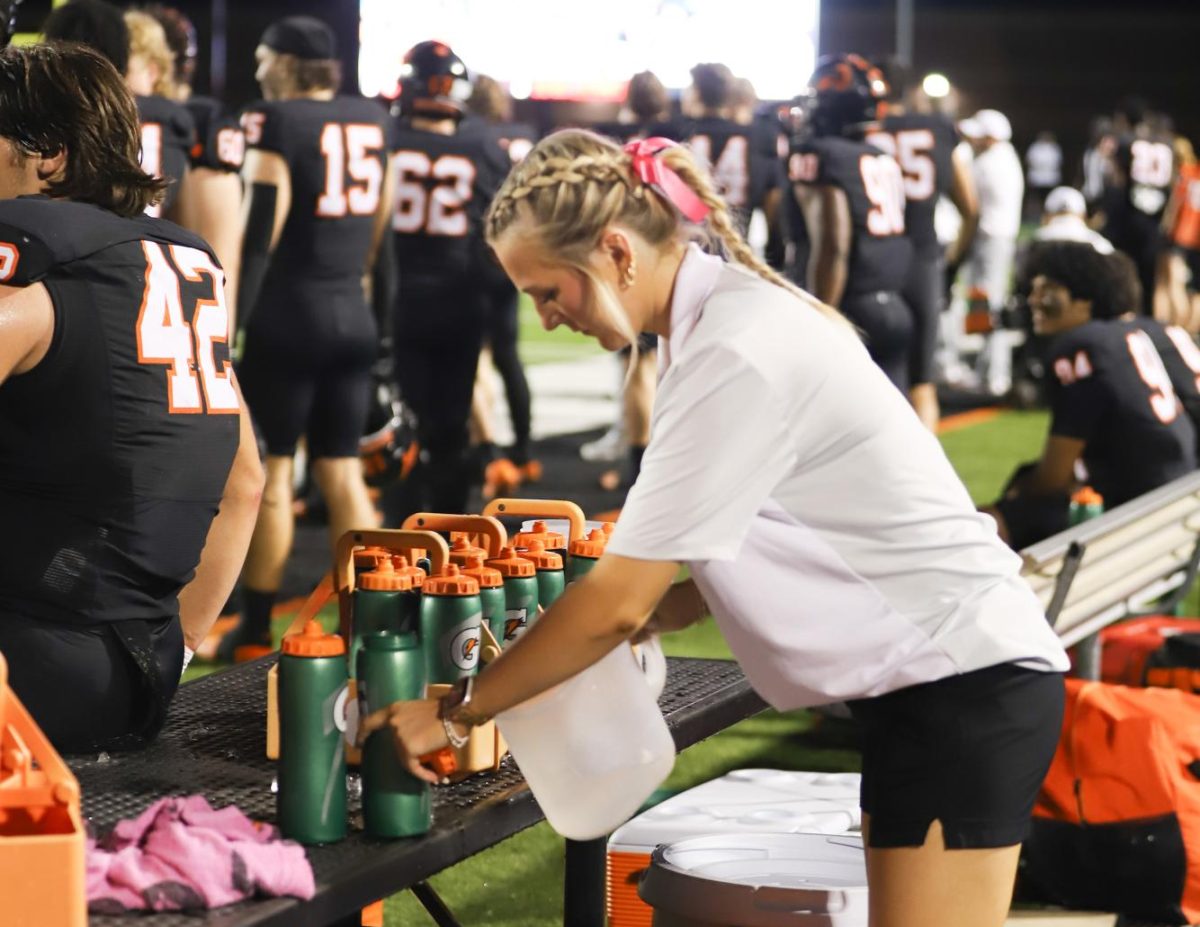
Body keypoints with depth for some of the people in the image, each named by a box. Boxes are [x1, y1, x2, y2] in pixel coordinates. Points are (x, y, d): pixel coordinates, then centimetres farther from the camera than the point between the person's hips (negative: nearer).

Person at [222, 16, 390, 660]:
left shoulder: (277, 122, -9)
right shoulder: (372, 121, 10)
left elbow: (260, 232, -13)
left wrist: (230, 325, -12)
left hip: (289, 313, -5)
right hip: (352, 316, 6)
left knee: (272, 466, 1)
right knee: (341, 470, 10)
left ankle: (255, 628, 4)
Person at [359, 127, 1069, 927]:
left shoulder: (736, 355, -20)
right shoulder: (733, 313, 9)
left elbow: (619, 603, -18)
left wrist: (455, 714, -8)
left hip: (963, 685, -10)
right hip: (931, 679, 10)